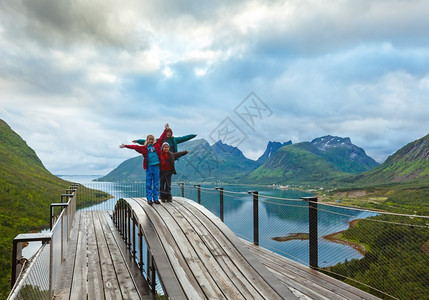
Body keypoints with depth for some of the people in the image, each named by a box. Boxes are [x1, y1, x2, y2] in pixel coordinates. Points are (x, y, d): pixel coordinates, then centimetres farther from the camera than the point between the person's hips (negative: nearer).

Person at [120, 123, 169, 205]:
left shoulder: (157, 145, 8)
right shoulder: (144, 148, 5)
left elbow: (162, 138, 7)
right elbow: (135, 147, 3)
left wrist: (166, 130, 1)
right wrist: (125, 146, -1)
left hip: (156, 166, 1)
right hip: (149, 166, -1)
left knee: (156, 183, 5)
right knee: (148, 183, 3)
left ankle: (156, 198, 12)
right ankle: (149, 199, 9)